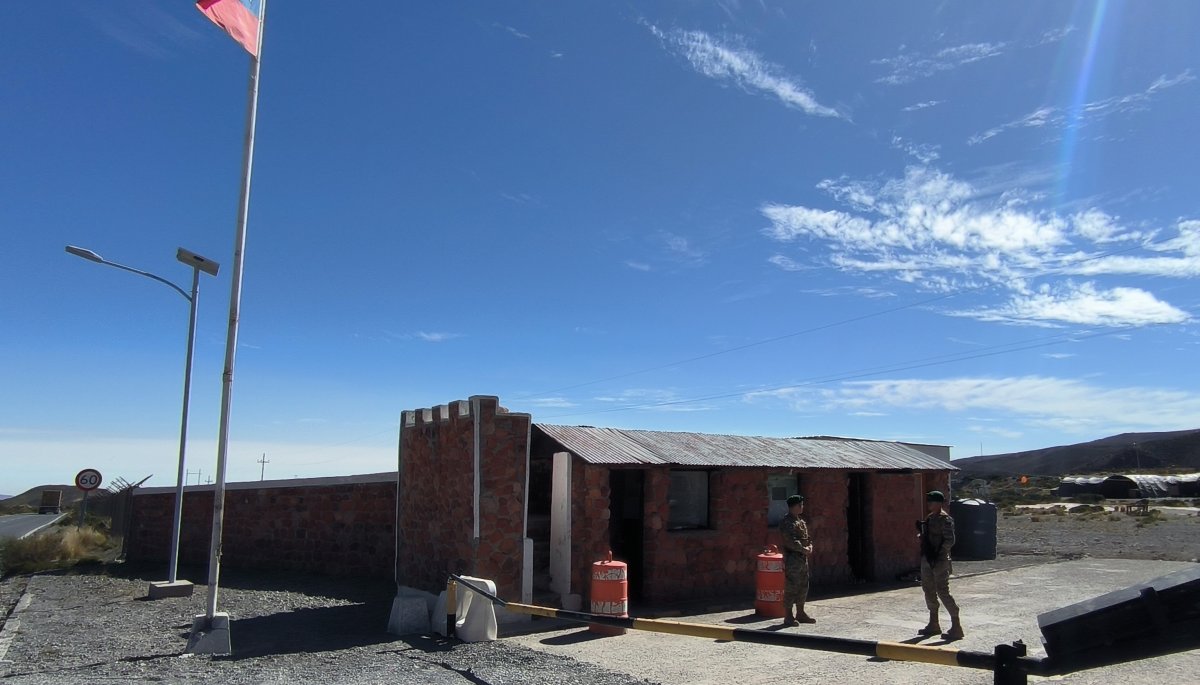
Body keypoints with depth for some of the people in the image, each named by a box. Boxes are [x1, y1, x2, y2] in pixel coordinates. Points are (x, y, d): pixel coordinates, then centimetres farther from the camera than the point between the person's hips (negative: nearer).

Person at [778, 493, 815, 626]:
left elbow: (807, 537, 20)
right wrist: (804, 550, -18)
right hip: (792, 558, -10)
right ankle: (788, 616, 0)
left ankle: (800, 613, 25)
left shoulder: (801, 521, 17)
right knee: (791, 587, -6)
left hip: (803, 558, 10)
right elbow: (790, 541, -21)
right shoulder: (786, 522, -14)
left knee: (803, 586, 15)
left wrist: (810, 546, 1)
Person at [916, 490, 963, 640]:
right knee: (929, 590, 14)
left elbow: (950, 540, -19)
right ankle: (933, 624, 25)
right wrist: (921, 529, 2)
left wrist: (937, 553, -22)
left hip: (939, 560, -9)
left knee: (943, 591, -8)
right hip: (927, 559, 9)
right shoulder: (929, 518, 13)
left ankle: (956, 627, -1)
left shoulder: (945, 519, -13)